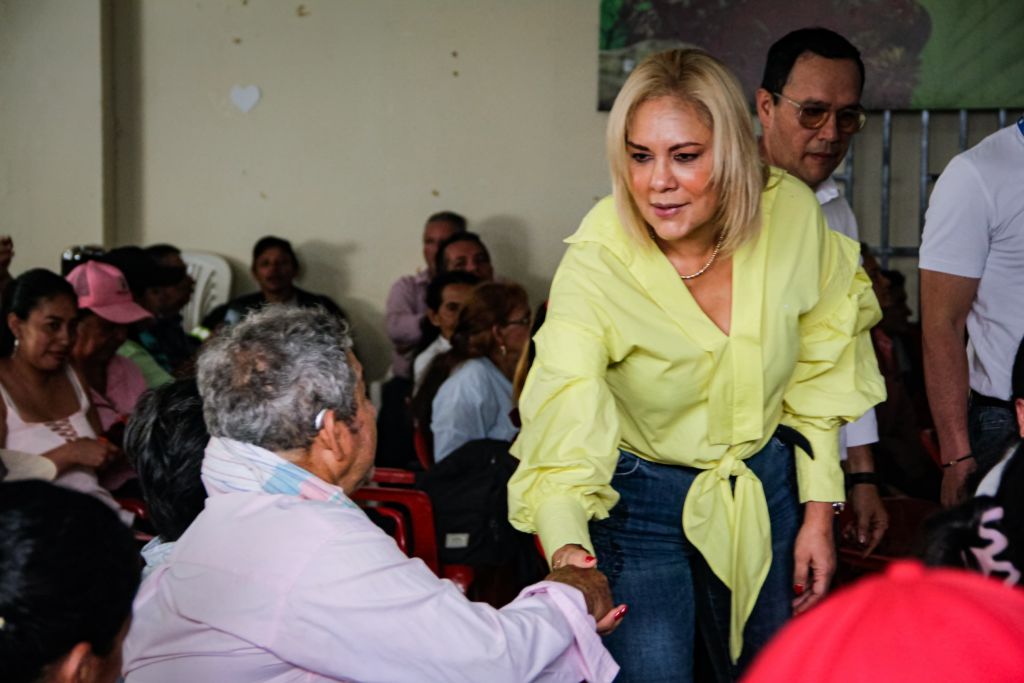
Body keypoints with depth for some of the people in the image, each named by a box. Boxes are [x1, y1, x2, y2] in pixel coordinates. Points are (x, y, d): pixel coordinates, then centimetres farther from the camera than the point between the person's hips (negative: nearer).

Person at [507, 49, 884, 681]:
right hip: (639, 503, -3)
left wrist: (820, 512, -1)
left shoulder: (792, 213, -16)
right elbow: (563, 424, -35)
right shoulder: (596, 263, -25)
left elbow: (817, 373, -2)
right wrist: (568, 546, -54)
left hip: (767, 493, 3)